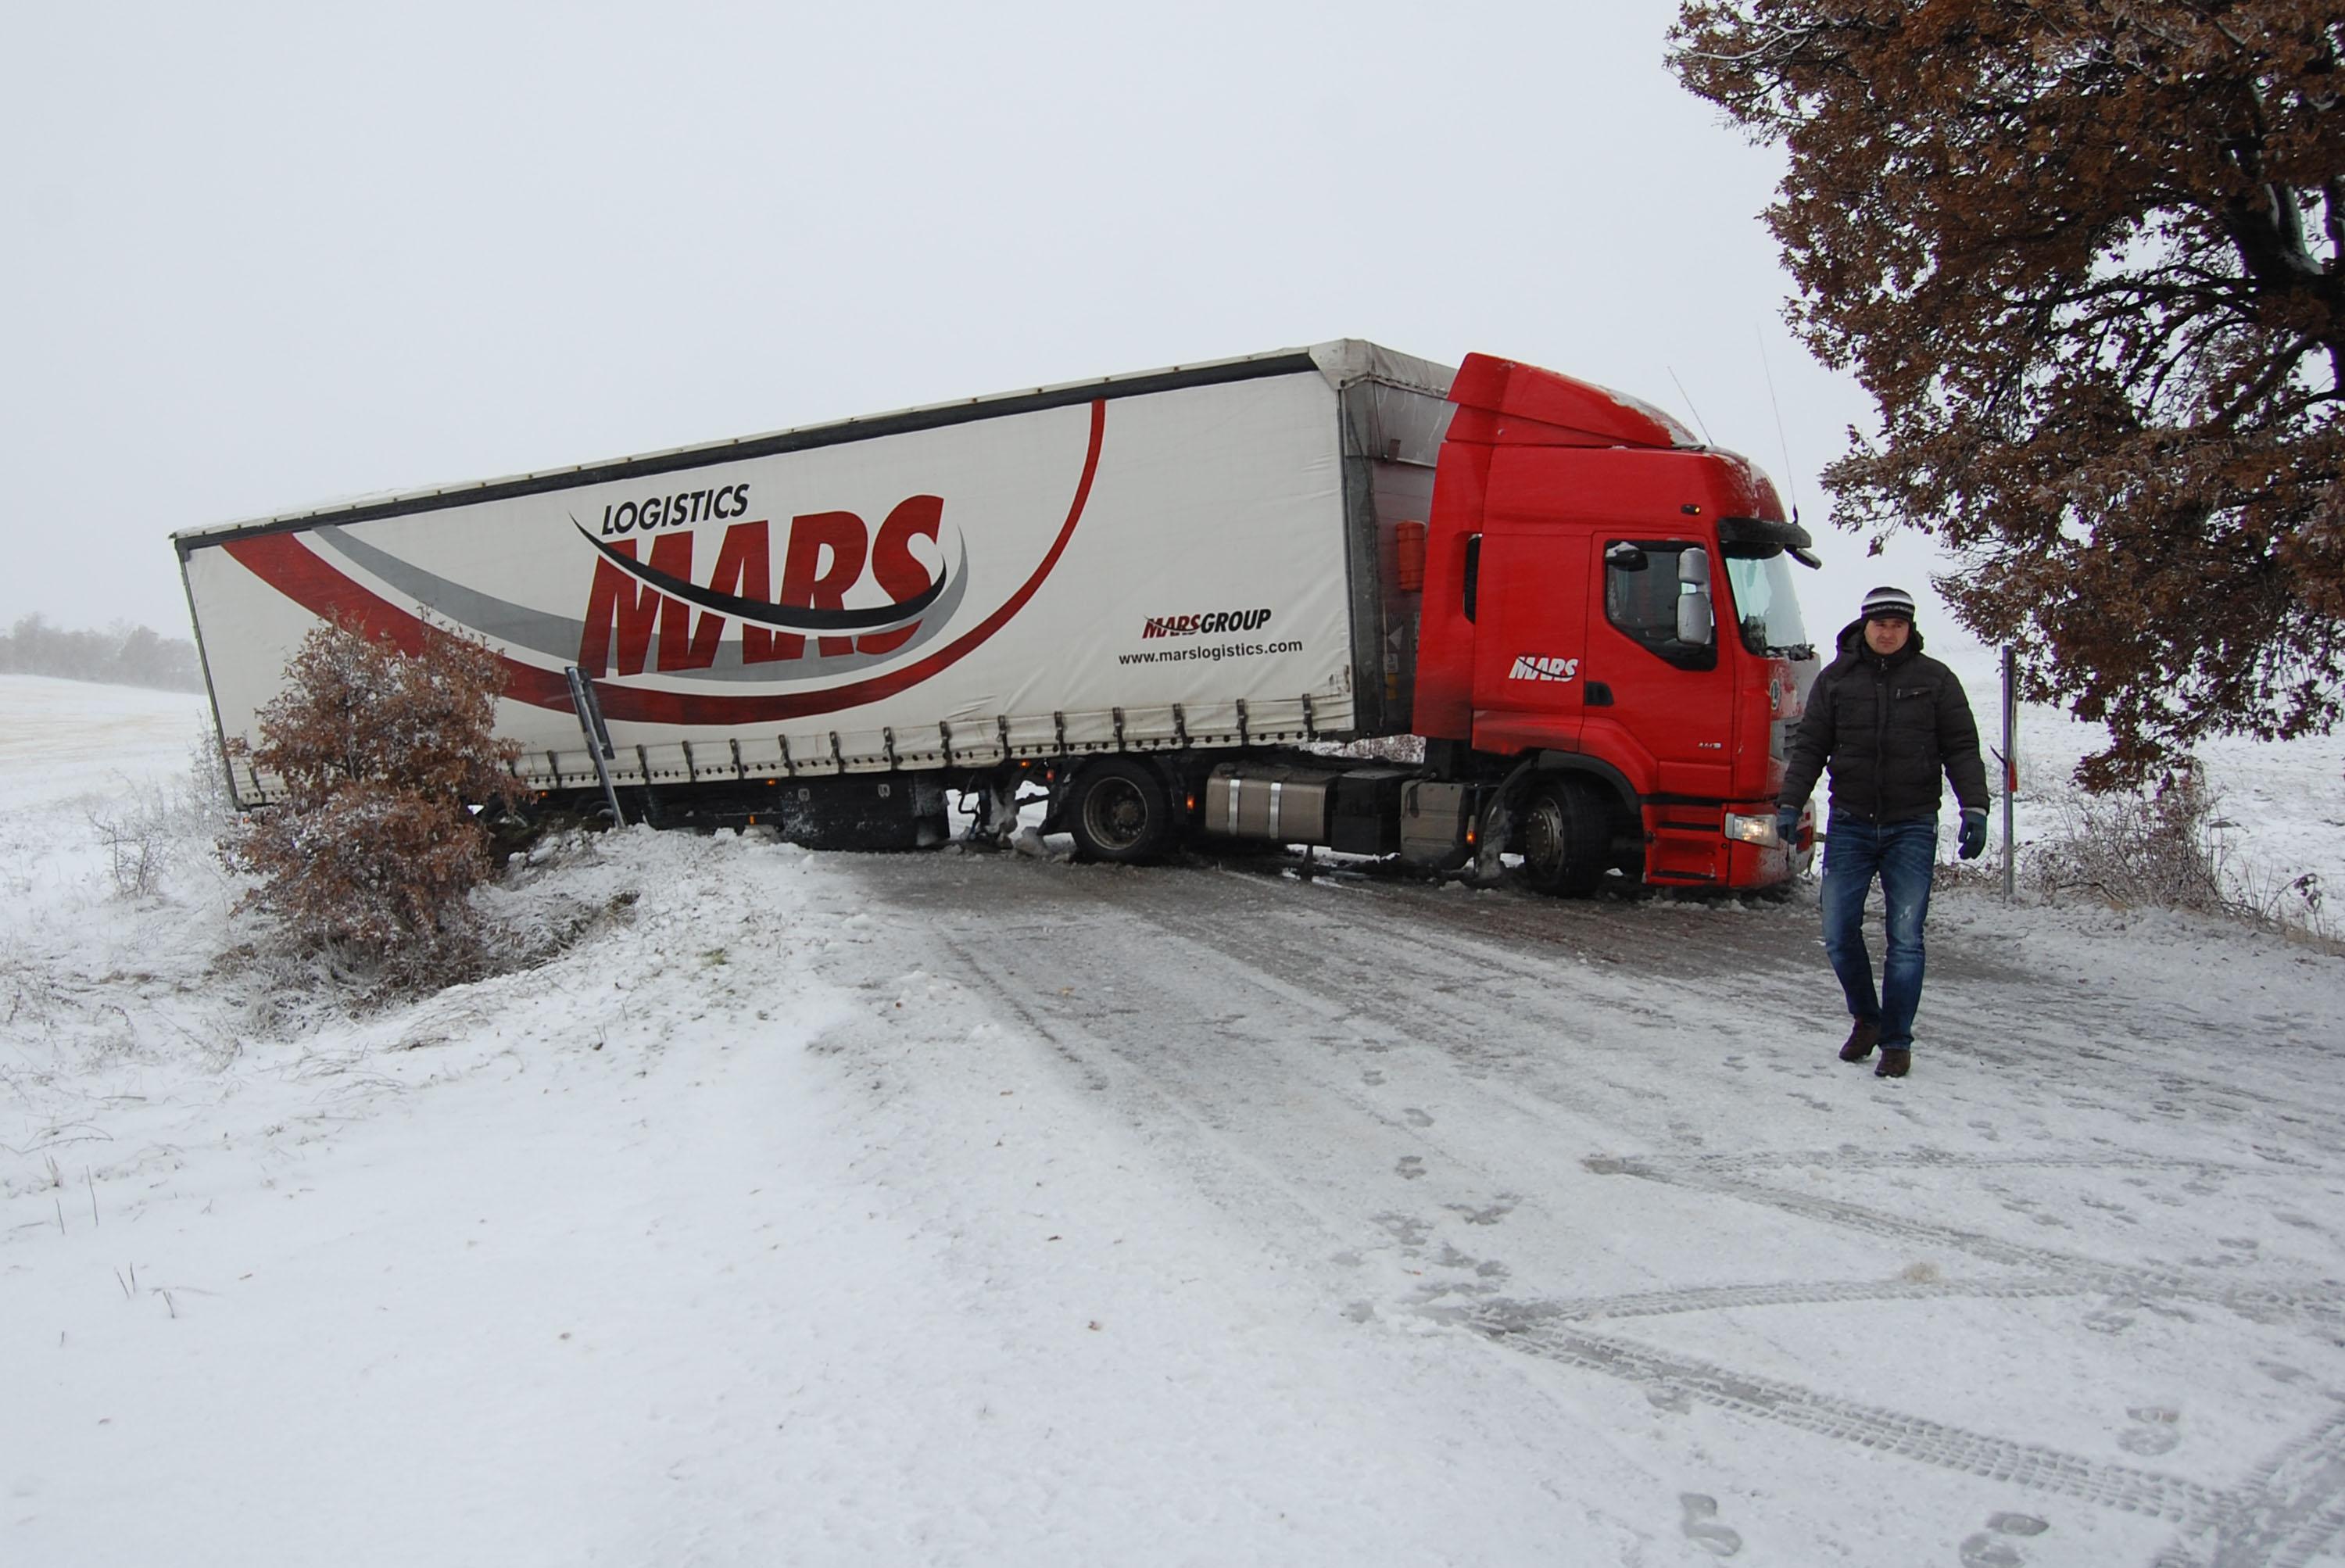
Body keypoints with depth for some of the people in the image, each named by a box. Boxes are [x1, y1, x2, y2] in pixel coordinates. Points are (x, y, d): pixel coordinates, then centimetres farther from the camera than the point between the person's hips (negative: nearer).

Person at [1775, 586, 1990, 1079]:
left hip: (1912, 827, -1)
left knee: (1905, 939, -2)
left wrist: (1974, 808, -9)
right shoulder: (1836, 678, 6)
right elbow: (1809, 746, 6)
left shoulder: (1935, 680, 3)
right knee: (1839, 933, 1)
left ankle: (1897, 1041, 8)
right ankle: (1866, 1018, 24)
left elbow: (1962, 749, 3)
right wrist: (1790, 803, -4)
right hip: (1850, 825, 2)